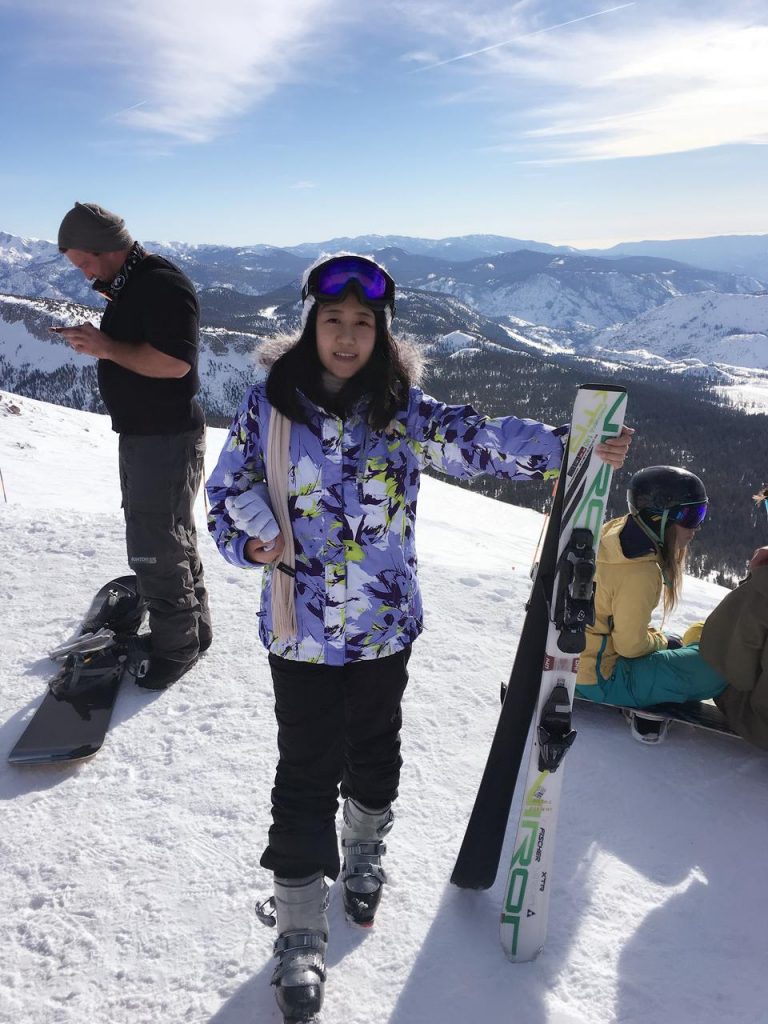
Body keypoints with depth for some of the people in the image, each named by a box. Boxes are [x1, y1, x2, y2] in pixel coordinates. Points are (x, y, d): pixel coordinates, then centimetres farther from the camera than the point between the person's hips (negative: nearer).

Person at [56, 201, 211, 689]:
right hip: (142, 432, 10)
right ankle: (191, 630, 33)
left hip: (168, 436, -10)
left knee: (155, 548, -3)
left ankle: (176, 646, 14)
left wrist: (106, 346, -20)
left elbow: (174, 362, -28)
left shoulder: (163, 284, -18)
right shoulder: (128, 285, 13)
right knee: (171, 536, 18)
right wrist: (97, 339, 8)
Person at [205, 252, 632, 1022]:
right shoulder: (269, 404, -5)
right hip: (301, 631, -1)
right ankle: (299, 936, 23)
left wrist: (567, 446, -28)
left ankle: (363, 860, 50)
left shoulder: (401, 410, -5)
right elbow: (228, 490, 2)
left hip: (385, 626, 2)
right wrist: (251, 540, -17)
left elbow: (480, 440, -15)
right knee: (307, 773, 5)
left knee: (374, 752, 21)